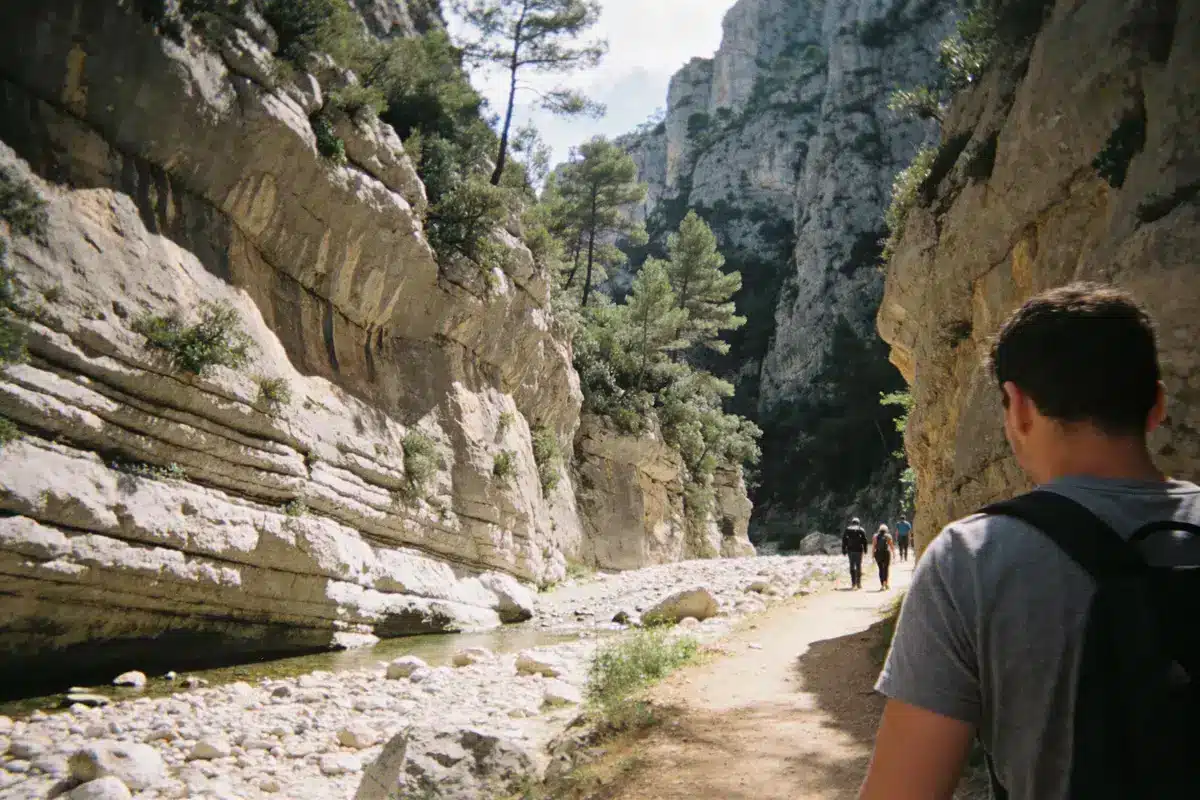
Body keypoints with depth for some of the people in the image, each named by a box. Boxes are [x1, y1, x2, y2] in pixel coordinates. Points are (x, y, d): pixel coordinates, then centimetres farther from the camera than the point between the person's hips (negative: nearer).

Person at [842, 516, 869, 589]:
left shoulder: (847, 529, 6)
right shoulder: (861, 530, 1)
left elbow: (844, 540, 4)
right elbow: (864, 540, -3)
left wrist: (844, 550, 7)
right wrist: (865, 549, 3)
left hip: (850, 550, 2)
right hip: (858, 550, -2)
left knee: (852, 566, 9)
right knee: (859, 566, 3)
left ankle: (853, 583, 5)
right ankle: (858, 583, 0)